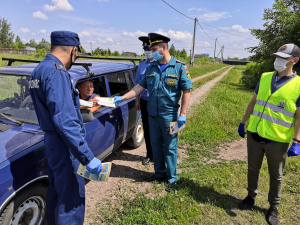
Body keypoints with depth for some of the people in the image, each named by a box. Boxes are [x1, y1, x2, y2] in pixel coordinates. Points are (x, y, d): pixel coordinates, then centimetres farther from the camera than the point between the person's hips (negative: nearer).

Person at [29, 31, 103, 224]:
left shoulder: (40, 69, 9)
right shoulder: (56, 73, -22)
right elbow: (65, 122, -28)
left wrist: (76, 105, 35)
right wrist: (88, 157, -26)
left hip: (51, 142, 10)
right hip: (65, 145, -10)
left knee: (56, 192, 25)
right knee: (72, 200, 2)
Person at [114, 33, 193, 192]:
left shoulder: (179, 67, -6)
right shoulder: (151, 68, 7)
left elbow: (186, 91, -7)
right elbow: (140, 86, 8)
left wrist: (183, 114, -13)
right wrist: (122, 98, -1)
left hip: (169, 115, -5)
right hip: (152, 114, 5)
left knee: (170, 147, 6)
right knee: (156, 145, 16)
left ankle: (172, 178, 23)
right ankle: (159, 173, 34)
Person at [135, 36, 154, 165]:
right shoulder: (142, 64, 8)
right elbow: (138, 83, 13)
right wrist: (137, 100, 9)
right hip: (144, 101, 5)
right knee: (147, 129, 12)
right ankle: (149, 155, 28)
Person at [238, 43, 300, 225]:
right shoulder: (264, 78, 3)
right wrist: (243, 122, 12)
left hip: (278, 141, -3)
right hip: (255, 135, 4)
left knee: (276, 176, 15)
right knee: (253, 169, 18)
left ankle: (273, 207, 36)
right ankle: (251, 197, 40)